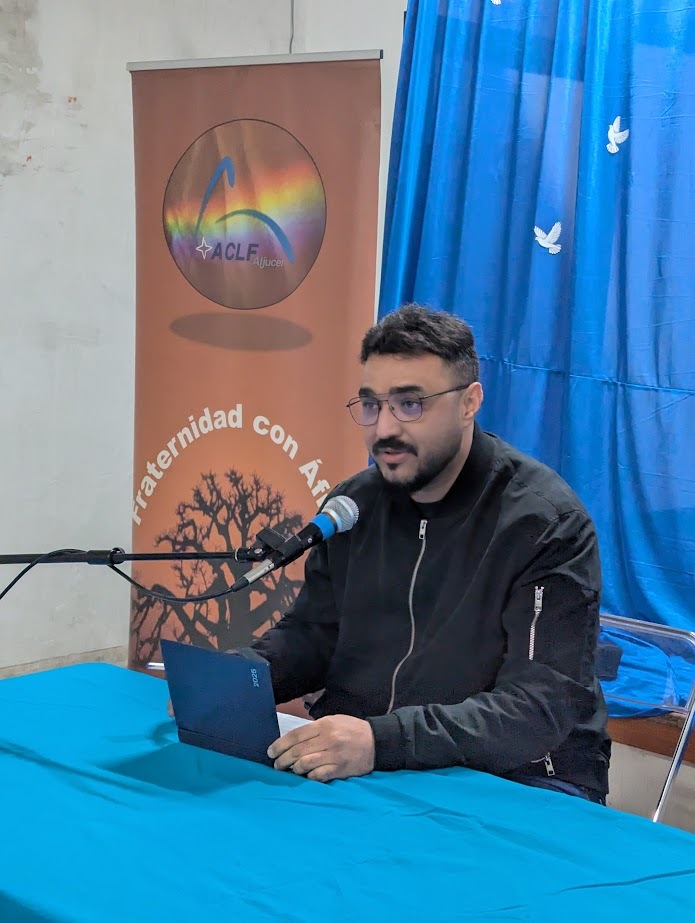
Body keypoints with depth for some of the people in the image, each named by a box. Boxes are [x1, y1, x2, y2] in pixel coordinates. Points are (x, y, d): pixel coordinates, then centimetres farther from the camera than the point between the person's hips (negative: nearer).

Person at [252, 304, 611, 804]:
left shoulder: (546, 523, -14)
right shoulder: (355, 504, 7)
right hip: (355, 762, 7)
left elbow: (541, 705, -22)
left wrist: (382, 740, -35)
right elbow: (311, 632, 17)